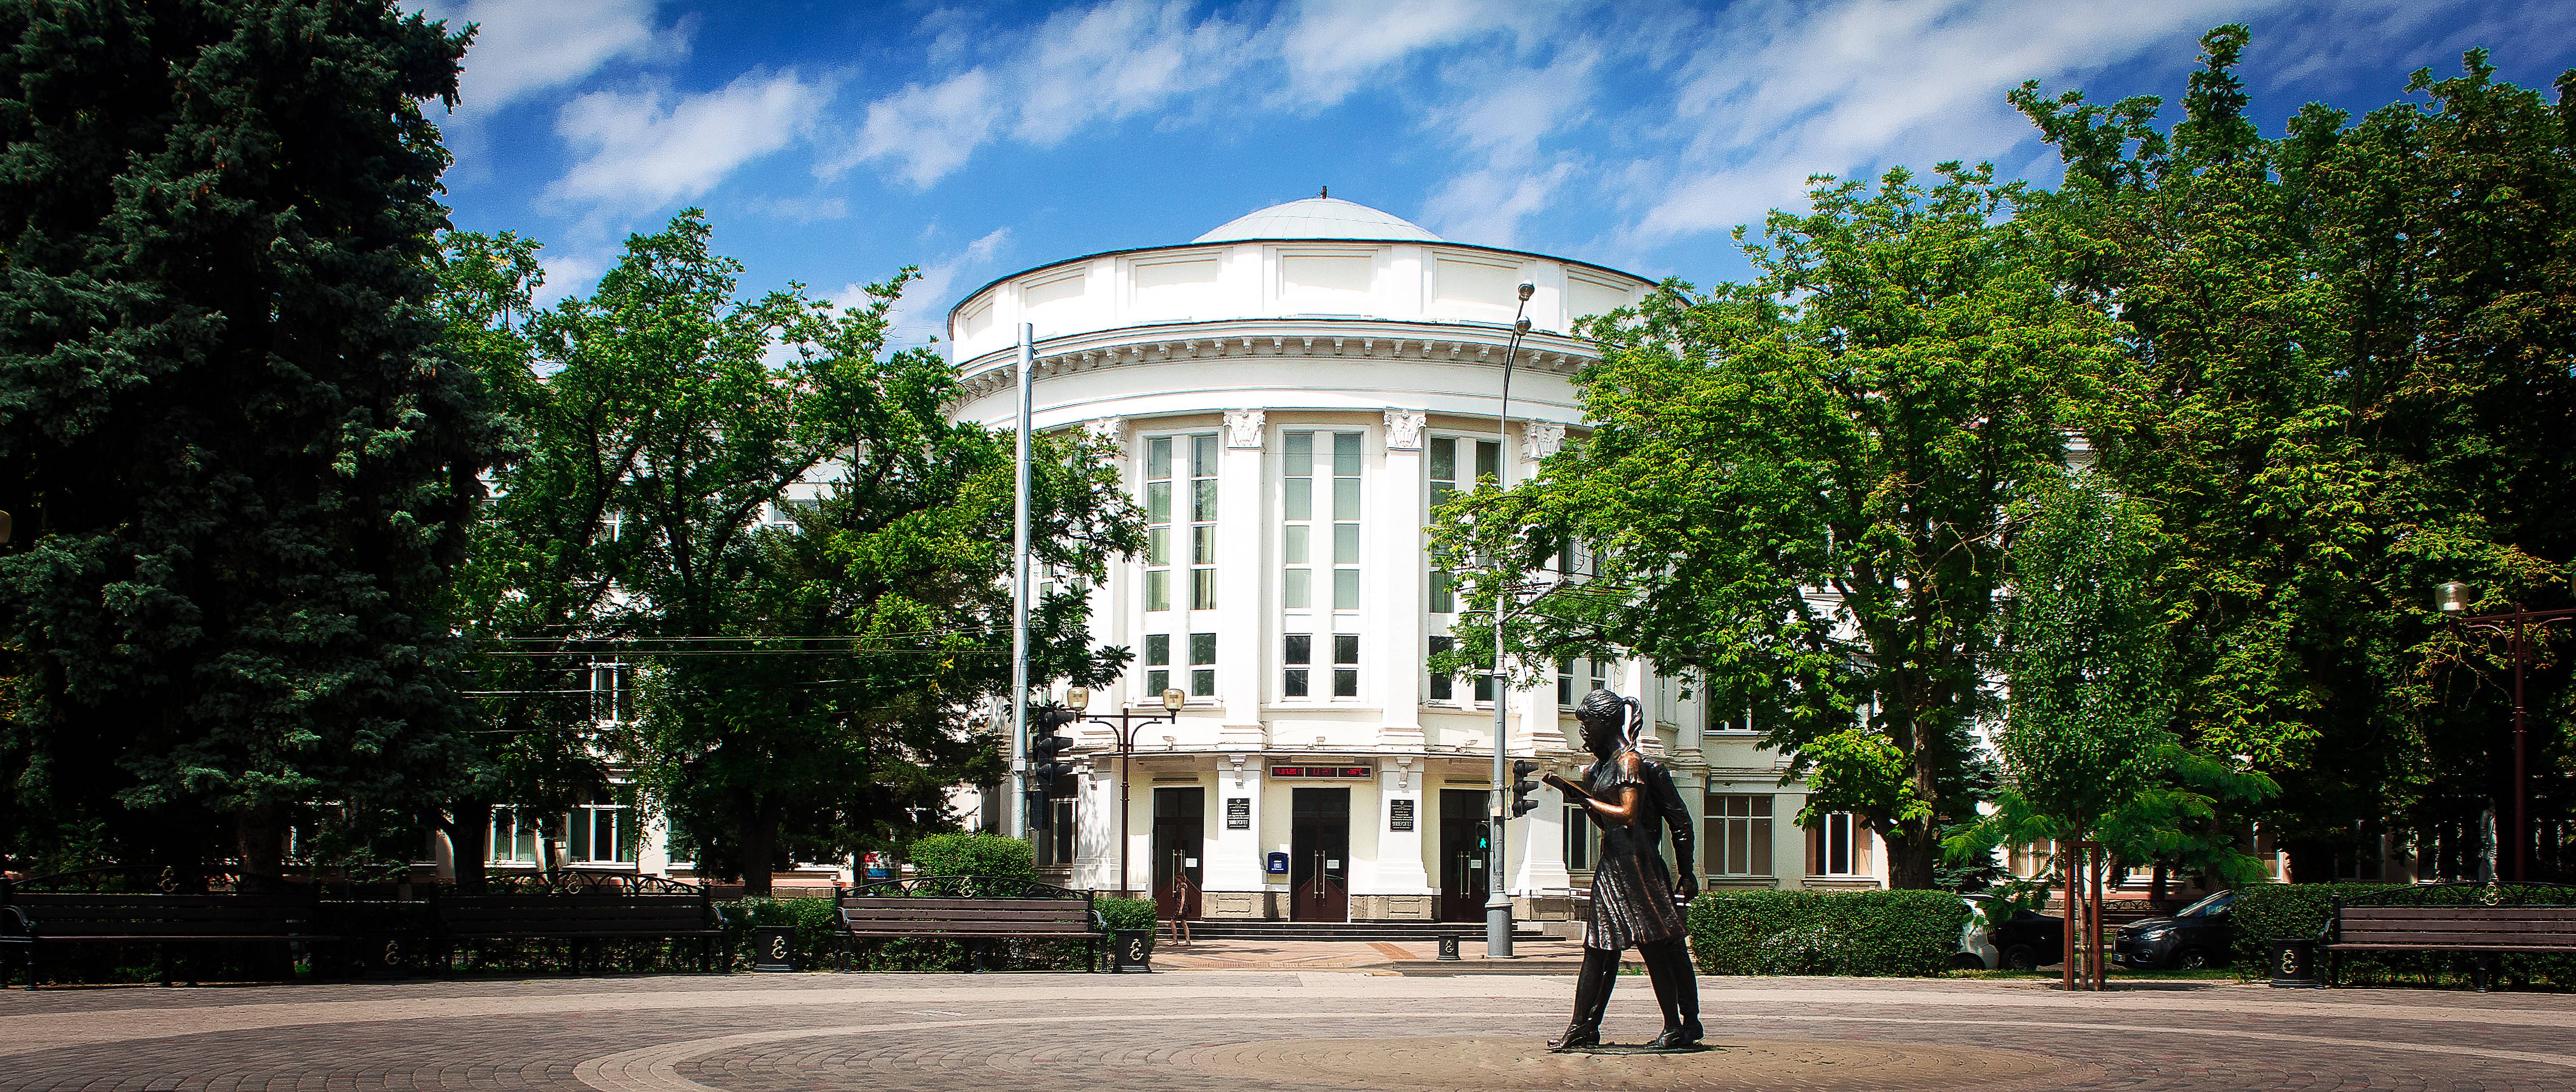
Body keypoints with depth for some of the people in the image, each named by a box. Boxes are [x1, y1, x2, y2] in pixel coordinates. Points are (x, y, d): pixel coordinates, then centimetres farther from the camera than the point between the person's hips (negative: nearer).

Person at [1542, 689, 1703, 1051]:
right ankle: (1583, 1027, 7)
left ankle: (1676, 1027, -1)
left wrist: (1588, 800, -11)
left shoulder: (1630, 761, -9)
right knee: (1599, 947, 7)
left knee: (1654, 946, -6)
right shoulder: (1601, 766, 17)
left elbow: (1628, 816, -18)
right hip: (1611, 862, 9)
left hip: (1635, 860, -9)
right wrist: (1574, 792, 10)